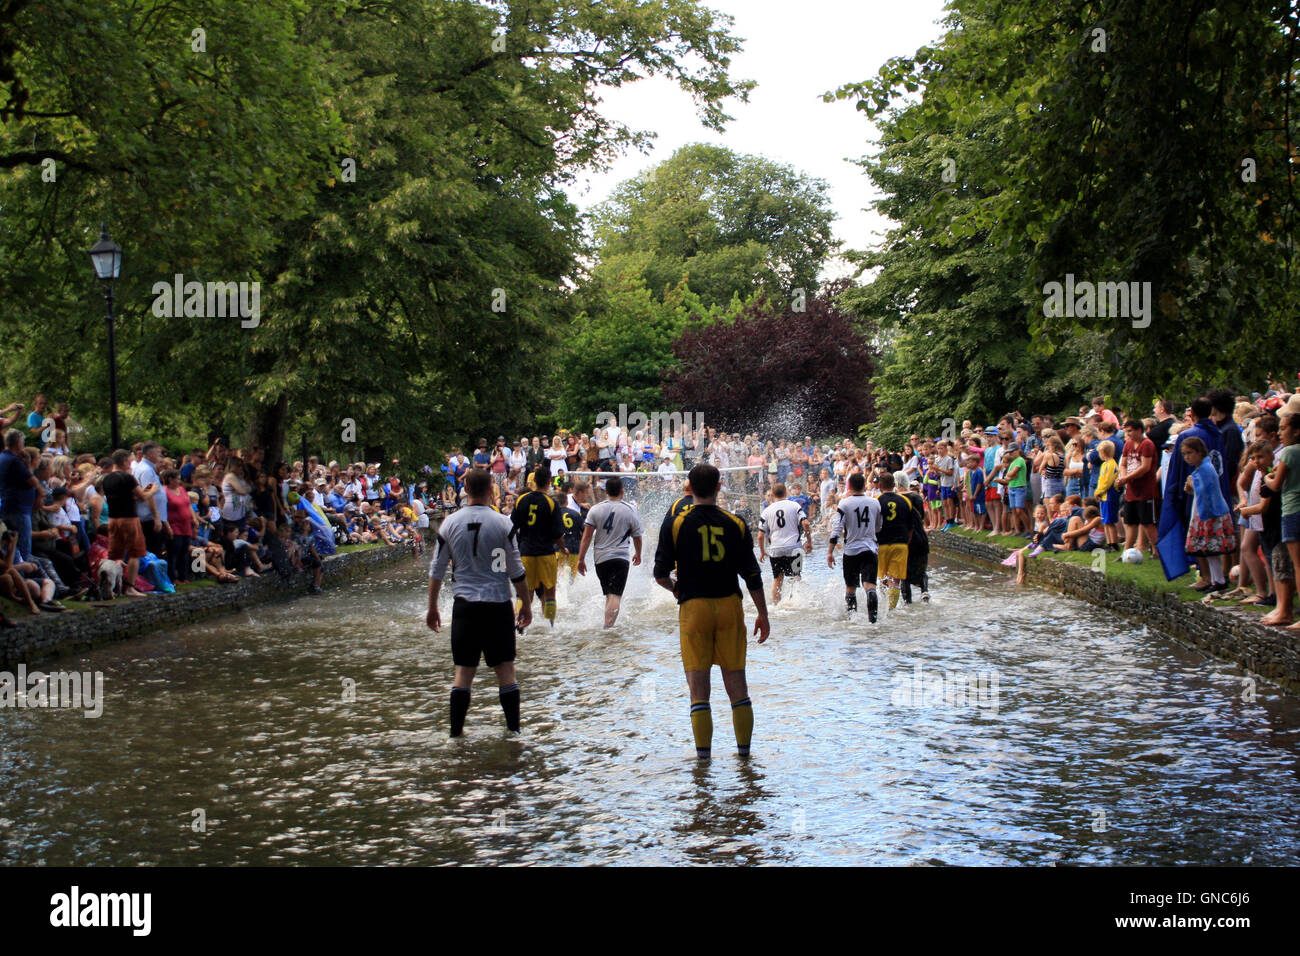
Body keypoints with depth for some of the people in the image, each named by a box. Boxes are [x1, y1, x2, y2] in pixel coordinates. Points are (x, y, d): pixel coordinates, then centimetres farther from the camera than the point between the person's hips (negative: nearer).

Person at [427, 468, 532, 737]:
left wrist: (432, 607, 14)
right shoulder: (502, 523, -5)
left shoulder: (450, 523, 0)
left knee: (463, 669, 6)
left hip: (464, 604, 1)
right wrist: (526, 604, 8)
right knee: (505, 668, 5)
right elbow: (516, 570, -3)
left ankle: (456, 731, 4)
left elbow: (436, 569, 5)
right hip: (498, 603, -1)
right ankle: (513, 728, 5)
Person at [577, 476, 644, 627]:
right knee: (615, 595, -7)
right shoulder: (631, 510, -2)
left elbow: (587, 536, -3)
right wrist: (638, 554, 26)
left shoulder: (595, 509, -1)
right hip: (621, 558, -2)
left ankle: (608, 624, 23)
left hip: (601, 558, 2)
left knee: (608, 594, 19)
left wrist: (581, 559, 1)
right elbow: (637, 537, 8)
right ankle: (608, 625, -21)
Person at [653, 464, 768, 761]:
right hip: (729, 605, 2)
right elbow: (752, 575, 2)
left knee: (698, 687, 1)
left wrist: (675, 589, 20)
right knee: (737, 682, 9)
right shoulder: (736, 524, 1)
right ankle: (744, 751, 13)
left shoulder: (676, 524, -4)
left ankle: (703, 754, -1)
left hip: (693, 606, -2)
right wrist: (763, 614, 12)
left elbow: (660, 574, -2)